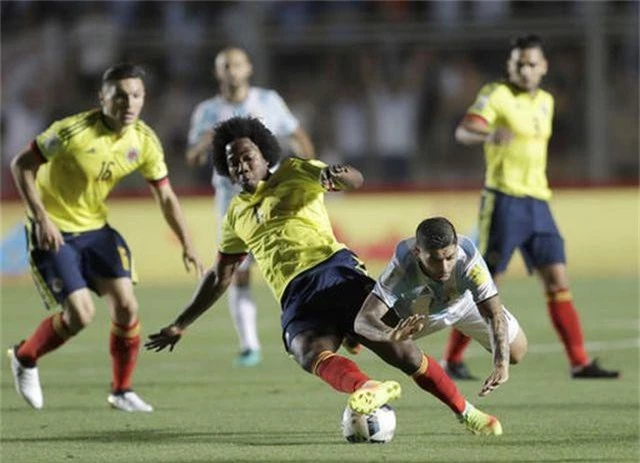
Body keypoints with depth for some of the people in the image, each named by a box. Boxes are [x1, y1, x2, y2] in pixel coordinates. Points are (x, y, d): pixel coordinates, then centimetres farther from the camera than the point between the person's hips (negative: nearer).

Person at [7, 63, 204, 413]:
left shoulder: (144, 141, -8)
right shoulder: (74, 132, -25)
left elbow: (165, 196, 4)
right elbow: (21, 165, -17)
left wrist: (186, 245, -4)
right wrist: (41, 218, -23)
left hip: (95, 229, 6)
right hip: (54, 232, -5)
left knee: (126, 307, -5)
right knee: (80, 314, -14)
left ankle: (122, 390, 15)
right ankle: (24, 358, 15)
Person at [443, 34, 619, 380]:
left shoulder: (546, 102, 15)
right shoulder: (496, 95, -7)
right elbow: (463, 131, -21)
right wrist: (489, 135, -42)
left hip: (538, 201, 6)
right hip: (504, 200, -6)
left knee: (558, 282, 0)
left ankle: (580, 362, 0)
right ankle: (452, 360, 6)